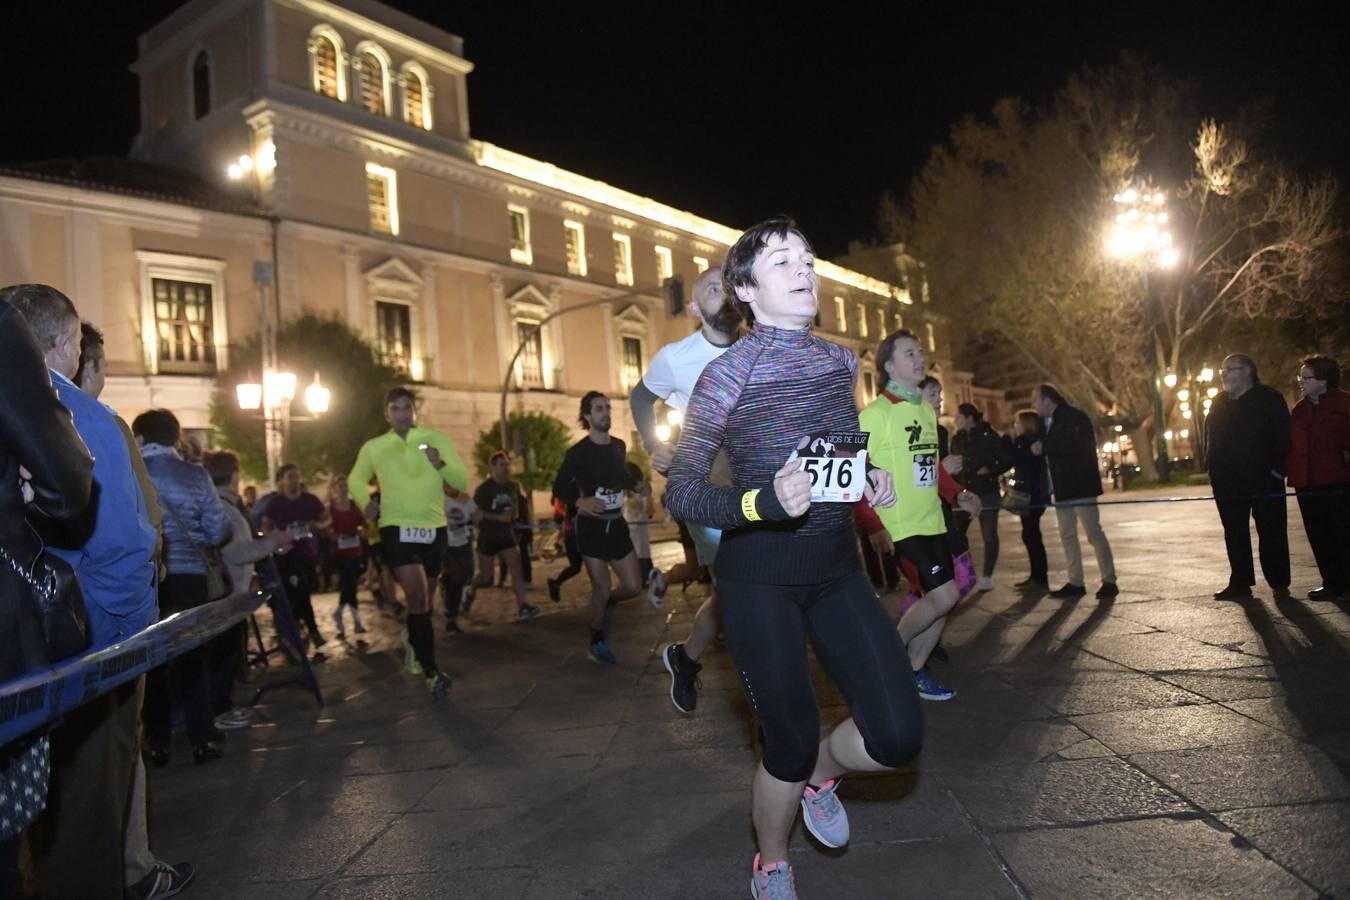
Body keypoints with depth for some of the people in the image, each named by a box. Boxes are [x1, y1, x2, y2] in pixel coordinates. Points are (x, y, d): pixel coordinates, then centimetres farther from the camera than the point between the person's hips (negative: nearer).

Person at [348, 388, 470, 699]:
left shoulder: (436, 439, 0)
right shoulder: (373, 448, 2)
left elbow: (462, 481, -3)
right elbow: (355, 479, 20)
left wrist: (440, 465, -21)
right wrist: (365, 504, 2)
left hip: (434, 528, 2)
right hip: (396, 528, -2)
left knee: (425, 598, 16)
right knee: (417, 595, -18)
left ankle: (413, 640, 46)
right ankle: (431, 671, -12)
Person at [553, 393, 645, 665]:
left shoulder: (619, 446, 6)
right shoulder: (577, 452, -11)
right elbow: (559, 487, -6)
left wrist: (636, 485, 3)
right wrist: (579, 501, -25)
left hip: (617, 524, 5)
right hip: (592, 527, -5)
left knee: (633, 586, 3)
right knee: (602, 589, -3)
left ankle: (601, 604, 34)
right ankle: (597, 643, 19)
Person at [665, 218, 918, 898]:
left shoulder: (840, 361, 5)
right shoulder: (729, 372, -13)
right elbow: (679, 493, -13)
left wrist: (871, 481, 1)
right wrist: (763, 501, -30)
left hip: (836, 565, 5)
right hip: (759, 574, -5)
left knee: (898, 735, -7)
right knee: (791, 744, 2)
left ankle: (822, 774, 29)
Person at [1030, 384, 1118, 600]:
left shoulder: (1074, 417, -11)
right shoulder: (1046, 423, 15)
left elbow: (1075, 445, -25)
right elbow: (1041, 448, 17)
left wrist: (1044, 447, -19)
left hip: (1080, 486, -9)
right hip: (1062, 489, 9)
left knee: (1094, 533, -5)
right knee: (1067, 535, 8)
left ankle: (1109, 581, 3)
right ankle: (1076, 583, 13)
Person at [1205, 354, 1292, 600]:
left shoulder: (1269, 399, -3)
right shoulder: (1219, 404, 13)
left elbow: (1283, 436, -8)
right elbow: (1209, 440, 16)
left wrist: (1277, 468, -14)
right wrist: (1212, 468, 7)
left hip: (1264, 480, -5)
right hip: (1228, 484, 5)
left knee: (1272, 533, 0)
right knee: (1235, 534, 8)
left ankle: (1279, 583, 8)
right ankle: (1240, 582, 15)